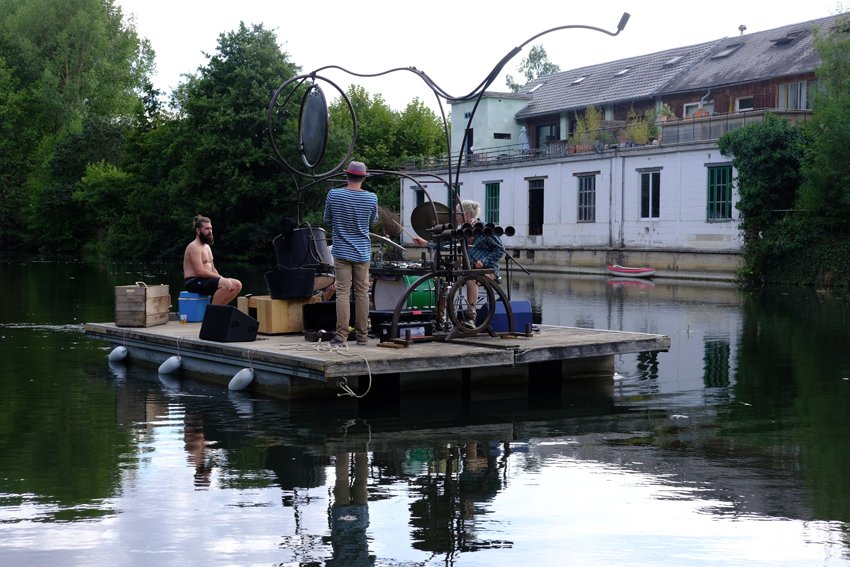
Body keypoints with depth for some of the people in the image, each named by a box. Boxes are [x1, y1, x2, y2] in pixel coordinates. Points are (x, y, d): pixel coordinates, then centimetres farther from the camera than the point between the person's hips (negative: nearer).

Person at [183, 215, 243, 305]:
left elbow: (212, 269, 20)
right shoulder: (194, 247, -12)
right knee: (226, 284, -31)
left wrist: (219, 277, 0)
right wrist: (220, 277, -16)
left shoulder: (207, 247, 20)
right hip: (194, 282, -10)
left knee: (237, 285, 0)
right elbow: (200, 271, -21)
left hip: (205, 280, 10)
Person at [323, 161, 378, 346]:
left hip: (342, 251, -1)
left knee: (343, 293, -2)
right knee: (362, 293, 7)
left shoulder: (334, 195, -7)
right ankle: (362, 335, 13)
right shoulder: (371, 198, -4)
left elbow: (327, 219, 8)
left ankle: (341, 335, -6)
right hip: (362, 252, 1)